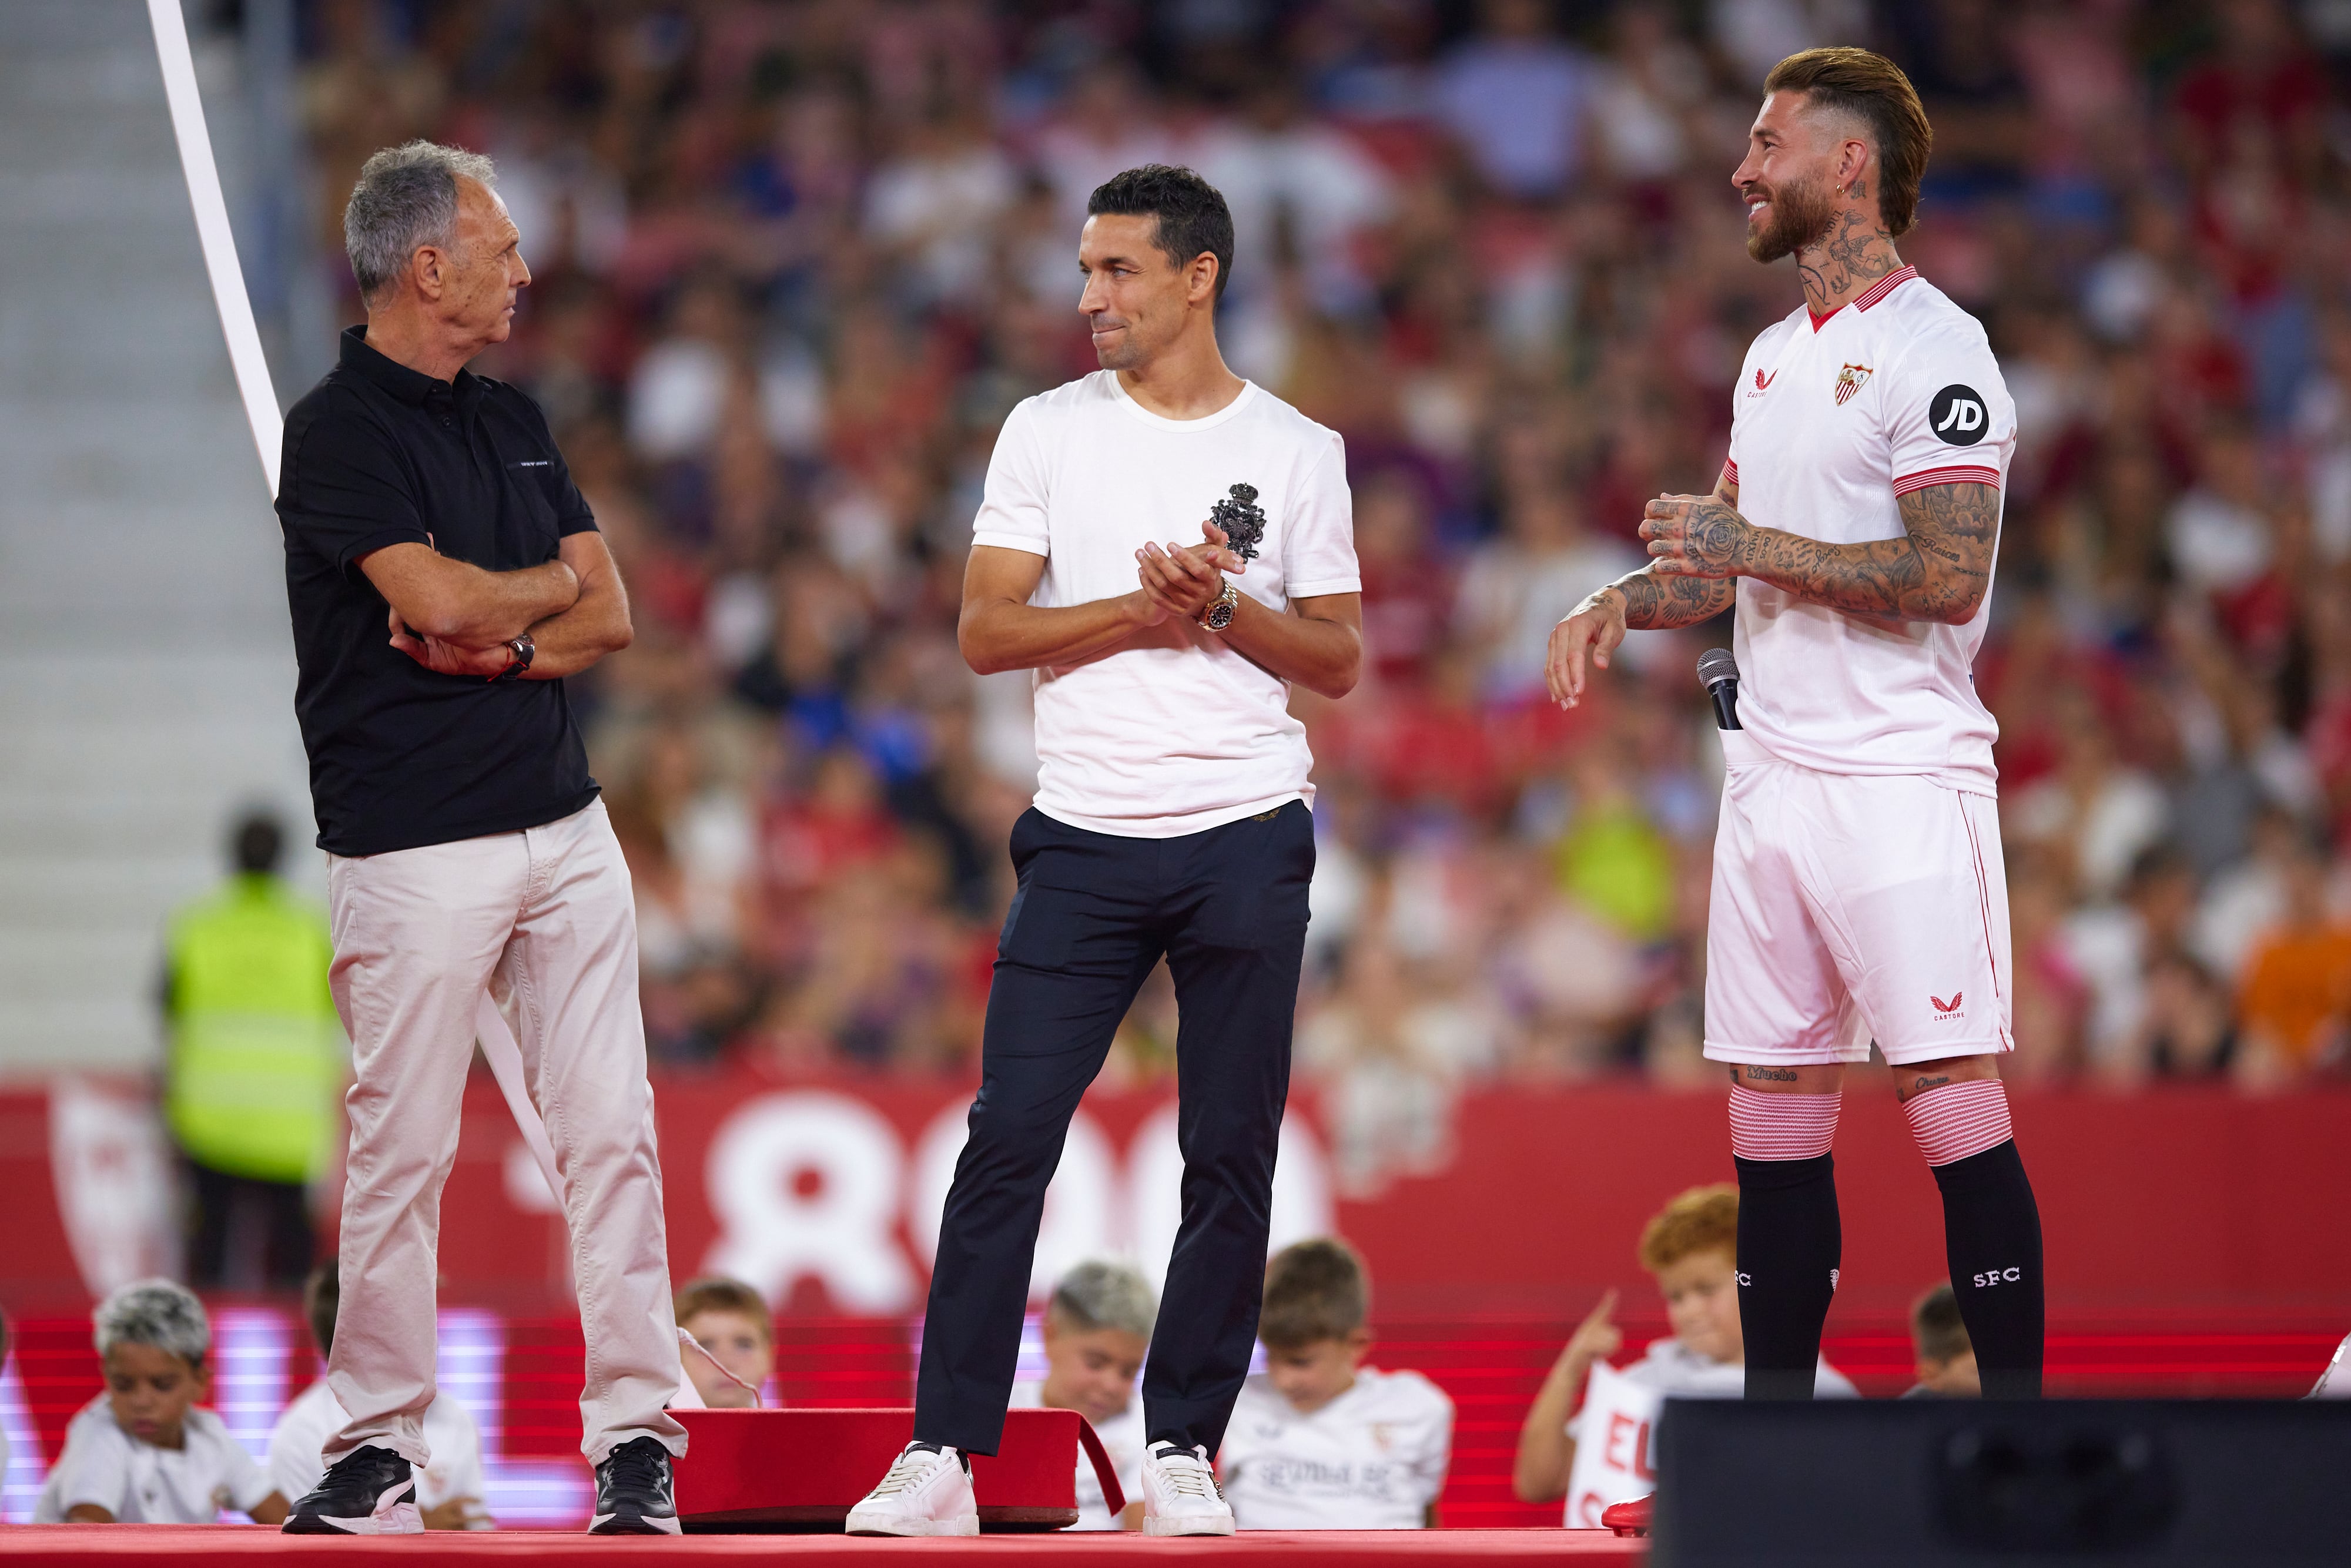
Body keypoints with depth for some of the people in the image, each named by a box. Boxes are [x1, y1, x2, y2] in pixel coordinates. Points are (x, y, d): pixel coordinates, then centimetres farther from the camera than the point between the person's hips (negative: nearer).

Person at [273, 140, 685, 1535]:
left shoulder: (513, 423, 16)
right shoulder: (341, 429, -8)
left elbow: (609, 615, 12)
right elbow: (438, 597, -21)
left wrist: (500, 642, -9)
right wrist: (551, 590, 0)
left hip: (564, 827, 6)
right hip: (416, 847, -6)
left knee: (612, 1132, 1)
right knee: (402, 1150, -2)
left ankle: (637, 1429, 3)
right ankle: (380, 1443, 6)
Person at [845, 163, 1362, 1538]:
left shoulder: (1298, 451, 5)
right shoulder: (1048, 432, 6)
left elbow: (1337, 661, 6)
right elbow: (987, 633, 1)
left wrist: (1224, 607, -10)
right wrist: (1144, 608, -10)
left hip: (1249, 845, 0)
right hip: (1085, 842, 0)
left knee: (1232, 1160, 2)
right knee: (1007, 1143, -6)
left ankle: (1183, 1451, 11)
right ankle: (944, 1454, -3)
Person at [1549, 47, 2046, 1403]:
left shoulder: (1932, 347, -10)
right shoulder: (1775, 357, 18)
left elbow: (1947, 575, -19)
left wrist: (1752, 548, -16)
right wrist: (1623, 601, 9)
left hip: (1902, 779, -9)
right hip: (1771, 778, 9)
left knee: (1954, 1103, -10)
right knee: (1773, 1115, 9)